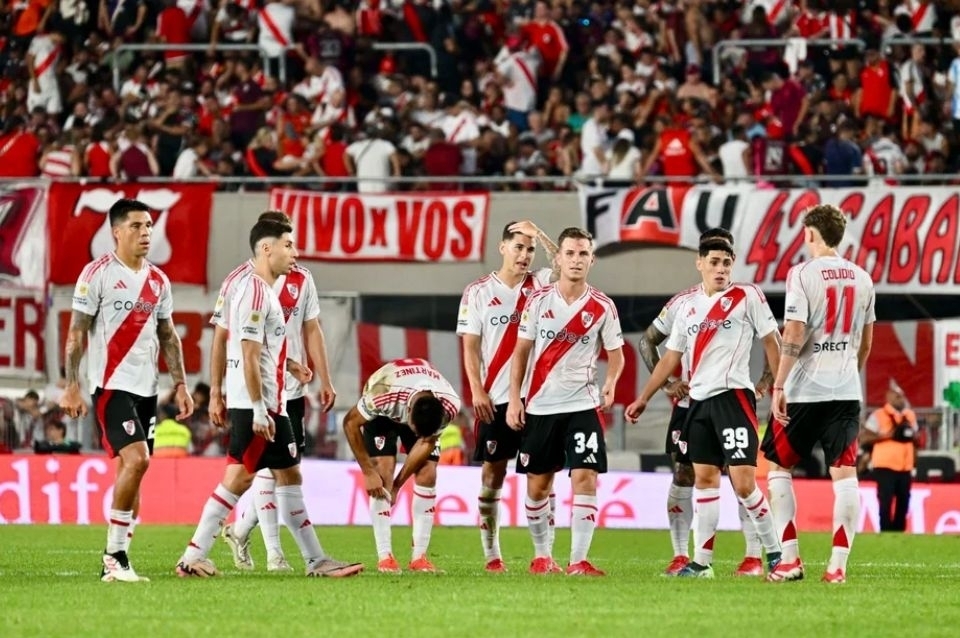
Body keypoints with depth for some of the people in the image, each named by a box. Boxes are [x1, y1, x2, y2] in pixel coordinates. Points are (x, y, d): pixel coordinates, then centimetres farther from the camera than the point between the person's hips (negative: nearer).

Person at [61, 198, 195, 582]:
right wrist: (72, 386, -12)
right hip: (111, 385, -7)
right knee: (135, 460, -19)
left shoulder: (158, 281, 13)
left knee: (131, 470, 5)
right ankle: (114, 556, -11)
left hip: (146, 388, 7)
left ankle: (115, 561, 9)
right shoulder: (98, 274, -6)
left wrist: (180, 384, 12)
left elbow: (168, 336, 20)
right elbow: (76, 334, -6)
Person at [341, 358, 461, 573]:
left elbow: (427, 442, -18)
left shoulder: (450, 406, -34)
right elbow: (350, 423, -27)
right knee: (383, 473, -19)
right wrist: (368, 472, -24)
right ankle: (384, 556, -16)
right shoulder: (384, 395, -44)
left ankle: (419, 556, -6)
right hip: (382, 416, -2)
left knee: (427, 475, -12)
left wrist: (398, 484, -18)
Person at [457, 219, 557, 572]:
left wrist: (539, 234, -13)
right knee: (493, 474, 3)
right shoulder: (478, 292, 3)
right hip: (495, 399, -1)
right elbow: (470, 347, 1)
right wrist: (477, 391, -8)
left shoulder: (540, 285, 7)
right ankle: (491, 554, 8)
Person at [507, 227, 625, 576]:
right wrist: (514, 398, 0)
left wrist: (610, 384, -13)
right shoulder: (538, 300, 1)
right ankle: (542, 555, 22)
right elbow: (521, 350, 6)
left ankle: (579, 560, -12)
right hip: (539, 404, 1)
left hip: (583, 405, -1)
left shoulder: (603, 307, -1)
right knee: (538, 484, 6)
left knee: (585, 478, -13)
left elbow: (615, 353, 7)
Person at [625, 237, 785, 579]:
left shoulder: (747, 297, -1)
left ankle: (775, 552, 1)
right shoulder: (688, 307, 14)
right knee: (704, 479, 6)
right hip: (699, 399, 6)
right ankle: (701, 562, 8)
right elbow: (670, 358, 21)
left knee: (744, 483, -12)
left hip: (733, 396, -6)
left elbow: (772, 343, -2)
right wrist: (643, 398, 22)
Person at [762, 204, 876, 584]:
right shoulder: (861, 279, 8)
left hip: (805, 391, -4)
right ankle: (838, 564, -6)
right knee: (844, 473, 1)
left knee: (778, 466, 11)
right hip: (846, 391, 4)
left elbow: (794, 335, -14)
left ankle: (790, 559, 6)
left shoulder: (803, 274, -9)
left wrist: (778, 386, -11)